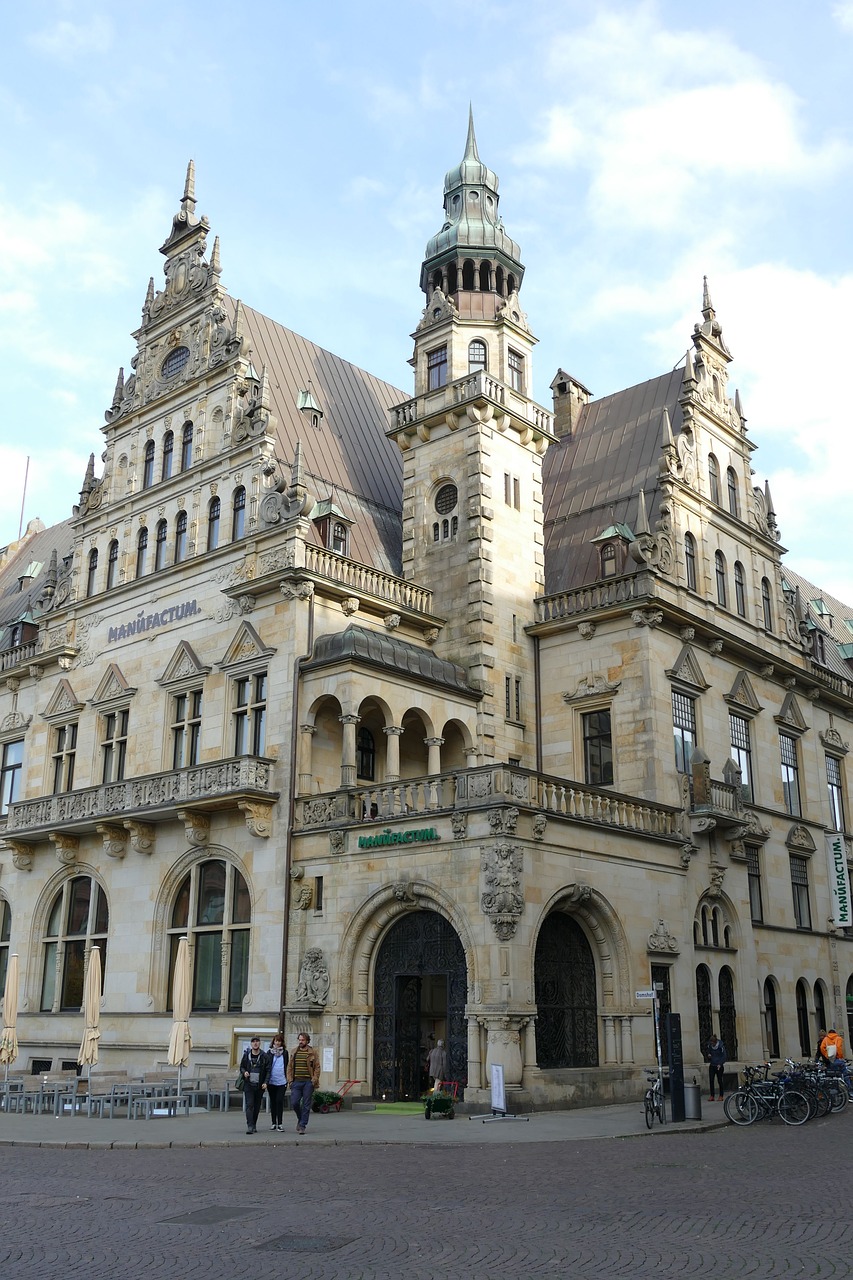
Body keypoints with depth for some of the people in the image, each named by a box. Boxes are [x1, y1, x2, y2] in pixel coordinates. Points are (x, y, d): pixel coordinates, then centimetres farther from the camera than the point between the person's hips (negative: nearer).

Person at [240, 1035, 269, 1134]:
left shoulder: (264, 1056, 1)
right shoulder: (246, 1055, 4)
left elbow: (268, 1070, 2)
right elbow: (242, 1067, 13)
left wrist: (265, 1082, -9)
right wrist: (244, 1072, -9)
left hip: (259, 1085, 0)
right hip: (248, 1085, 0)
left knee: (257, 1107, 6)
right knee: (249, 1105, -10)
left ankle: (254, 1125, 19)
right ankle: (249, 1126, -13)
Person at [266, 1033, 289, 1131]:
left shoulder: (285, 1052, 7)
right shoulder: (269, 1052, 4)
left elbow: (287, 1067, 10)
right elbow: (266, 1067, 4)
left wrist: (287, 1080, 5)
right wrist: (266, 1080, -4)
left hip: (282, 1082, -1)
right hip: (271, 1082, 1)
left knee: (280, 1102, -7)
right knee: (273, 1102, 9)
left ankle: (279, 1124, -4)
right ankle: (273, 1123, 19)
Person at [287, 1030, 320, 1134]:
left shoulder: (313, 1052, 1)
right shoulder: (294, 1052, 11)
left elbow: (317, 1067, 0)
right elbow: (289, 1067, 14)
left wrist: (314, 1080, -9)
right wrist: (290, 1080, 4)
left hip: (308, 1082, -3)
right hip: (296, 1082, 3)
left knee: (306, 1105, 0)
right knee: (294, 1103, -3)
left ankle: (302, 1125, 8)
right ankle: (300, 1118, 24)